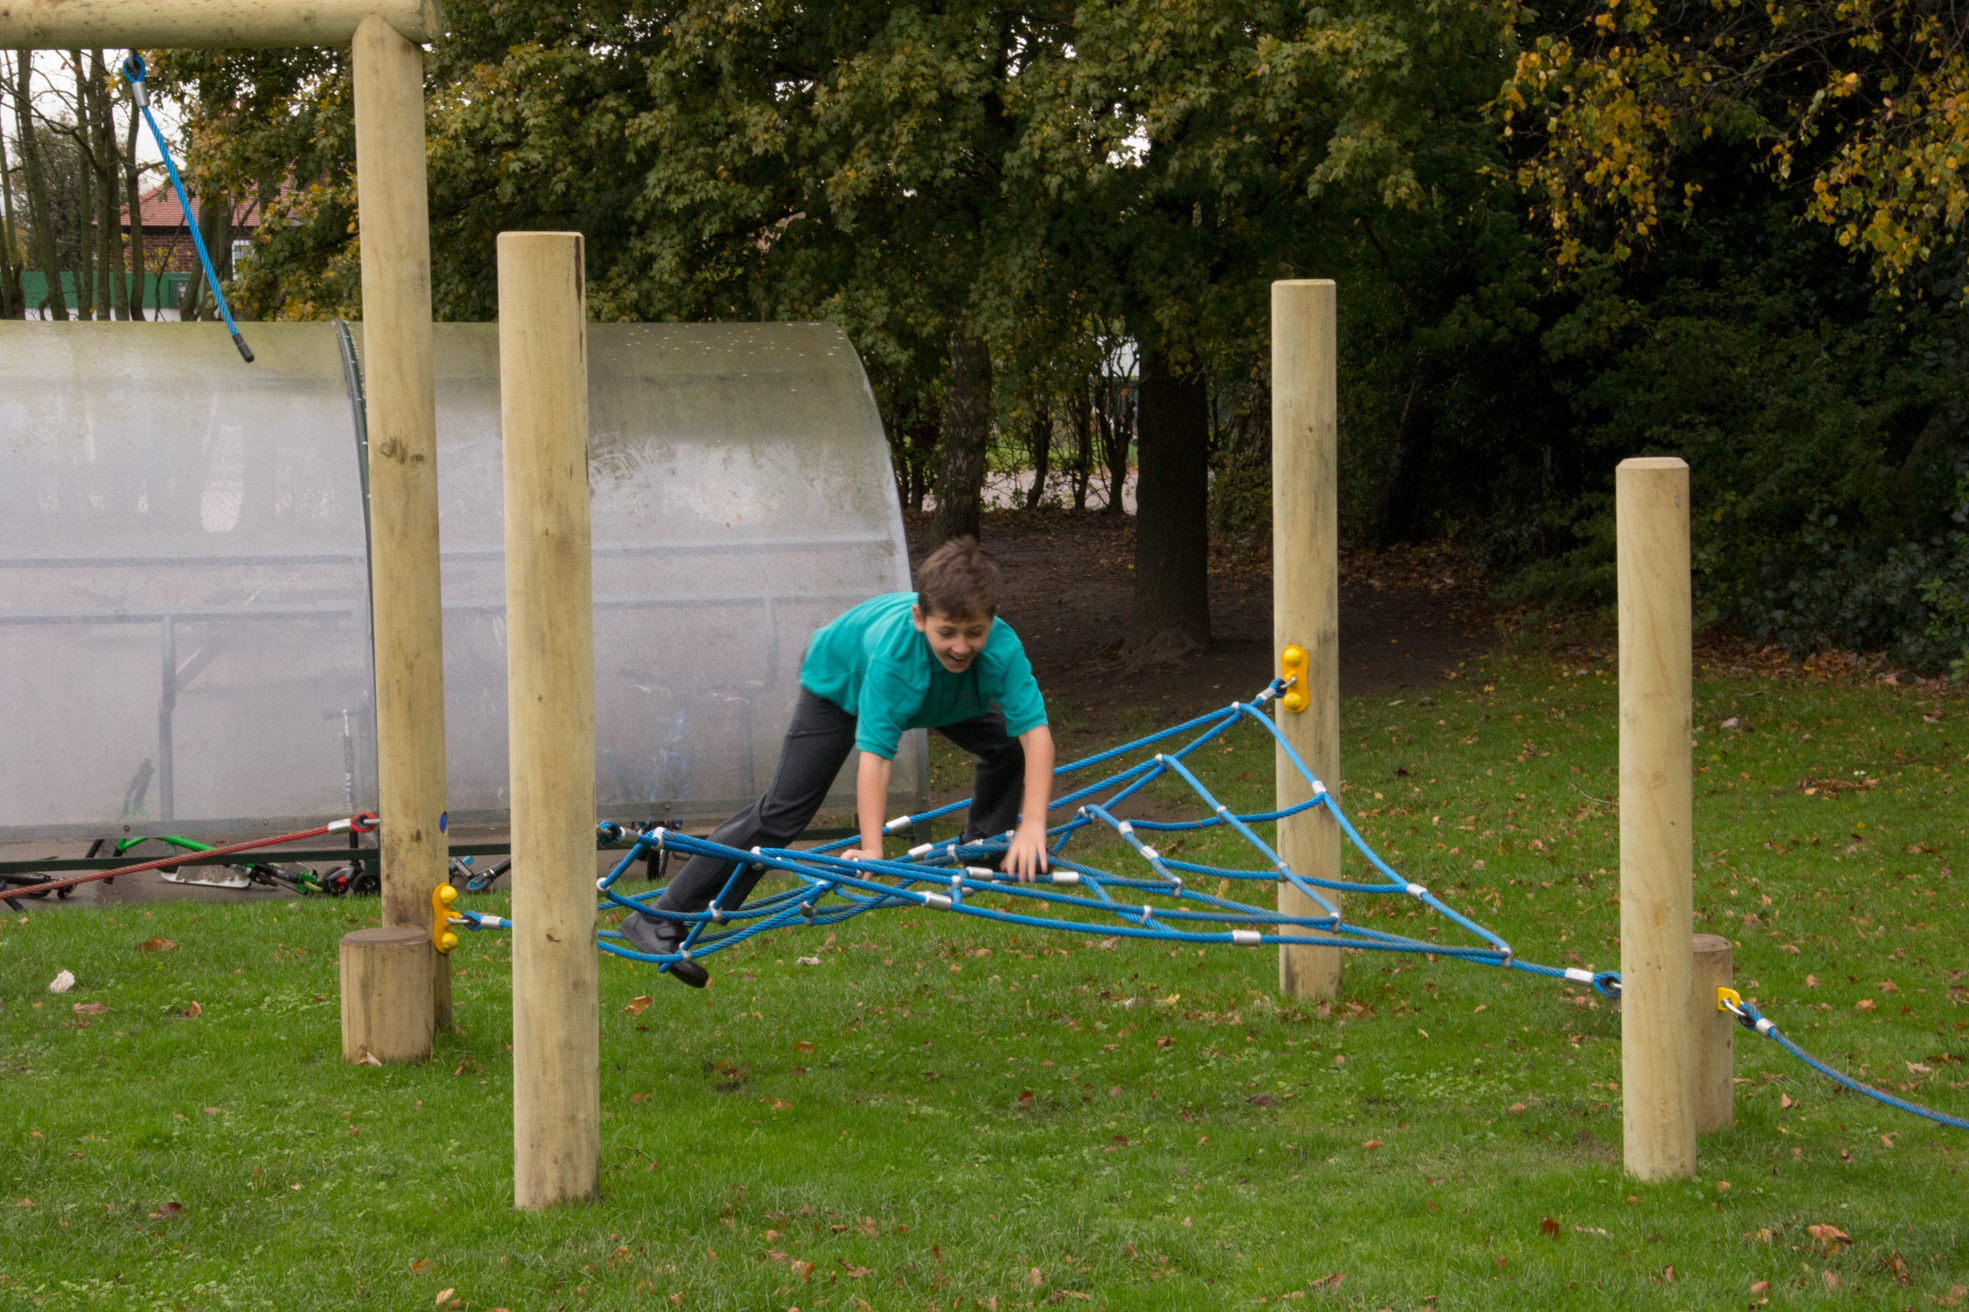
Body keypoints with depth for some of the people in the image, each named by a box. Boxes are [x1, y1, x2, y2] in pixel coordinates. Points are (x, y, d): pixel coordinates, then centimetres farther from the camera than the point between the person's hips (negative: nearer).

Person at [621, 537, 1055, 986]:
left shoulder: (1002, 649, -38)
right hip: (843, 683, -5)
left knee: (1008, 746, -8)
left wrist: (1033, 827, -53)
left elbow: (1035, 732, -43)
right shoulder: (892, 652, -46)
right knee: (782, 810, -14)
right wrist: (872, 851, -56)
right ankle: (661, 923, -14)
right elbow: (874, 756, -49)